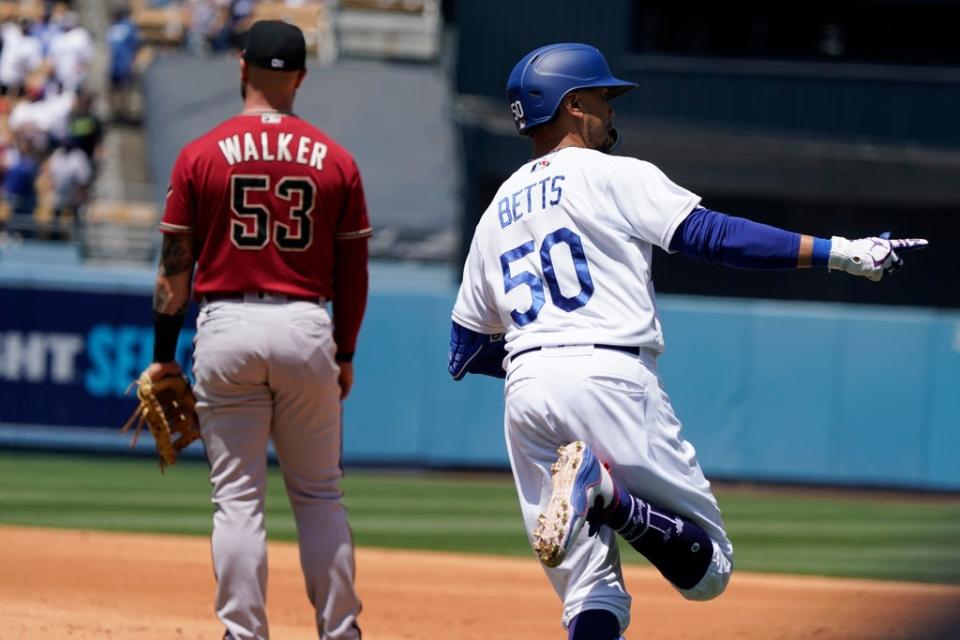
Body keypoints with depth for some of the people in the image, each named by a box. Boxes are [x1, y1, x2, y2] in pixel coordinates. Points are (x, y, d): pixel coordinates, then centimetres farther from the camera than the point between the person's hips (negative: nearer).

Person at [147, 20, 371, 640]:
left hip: (226, 329, -1)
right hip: (307, 329, 1)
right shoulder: (336, 160, 2)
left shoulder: (200, 155, -2)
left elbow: (176, 265, 0)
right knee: (320, 496, 11)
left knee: (238, 497, 2)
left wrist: (164, 356, 7)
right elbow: (353, 271, 5)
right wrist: (346, 354, 16)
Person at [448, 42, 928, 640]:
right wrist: (837, 252, -10)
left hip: (524, 390, 6)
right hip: (610, 379, -6)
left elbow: (465, 353, 24)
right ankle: (610, 493, -30)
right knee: (708, 568, -4)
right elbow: (714, 234, -8)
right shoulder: (615, 176, 5)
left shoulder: (496, 214, 22)